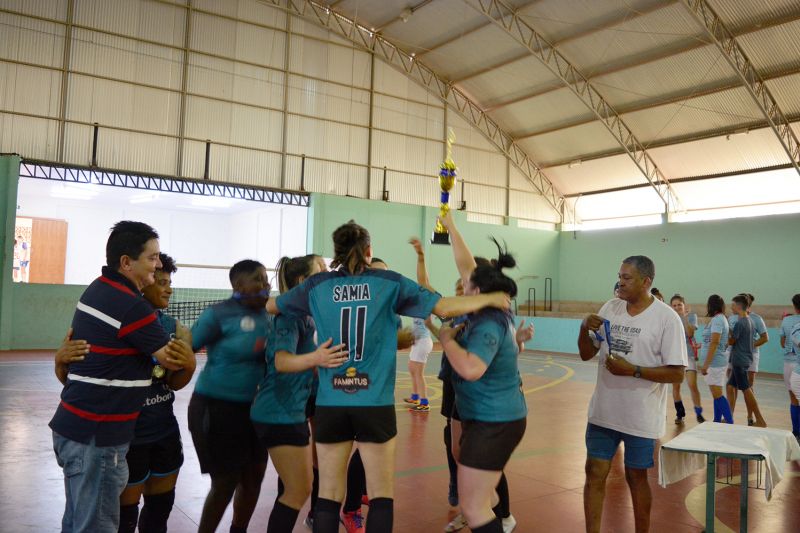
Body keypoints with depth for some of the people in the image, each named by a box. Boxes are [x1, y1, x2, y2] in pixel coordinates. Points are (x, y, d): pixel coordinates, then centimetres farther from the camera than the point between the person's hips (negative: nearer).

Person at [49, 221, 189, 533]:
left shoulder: (96, 290, 8)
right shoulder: (133, 307, -20)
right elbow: (176, 362, -8)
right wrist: (182, 337, 12)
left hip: (74, 426, 9)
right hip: (96, 436, -9)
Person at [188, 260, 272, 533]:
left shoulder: (267, 314, 5)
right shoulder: (219, 314, -12)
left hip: (253, 407, 6)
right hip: (217, 407, -6)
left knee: (254, 475, 14)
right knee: (225, 481, 0)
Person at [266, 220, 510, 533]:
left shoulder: (318, 285, 5)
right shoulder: (390, 282, 0)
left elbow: (271, 307, 19)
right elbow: (445, 308, -3)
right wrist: (490, 298, 12)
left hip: (330, 404, 2)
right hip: (375, 404, -2)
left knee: (329, 495, 11)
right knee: (381, 495, 10)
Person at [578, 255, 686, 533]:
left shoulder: (667, 318, -12)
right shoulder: (610, 307, 3)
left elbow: (677, 373, -13)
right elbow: (586, 354, 8)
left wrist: (632, 370, -23)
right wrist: (585, 328, -11)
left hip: (641, 417, -4)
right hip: (603, 412, 4)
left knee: (636, 478, 11)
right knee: (595, 473, 7)